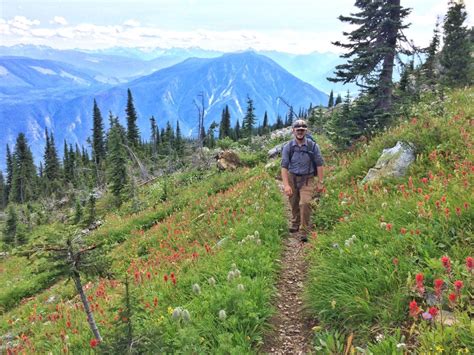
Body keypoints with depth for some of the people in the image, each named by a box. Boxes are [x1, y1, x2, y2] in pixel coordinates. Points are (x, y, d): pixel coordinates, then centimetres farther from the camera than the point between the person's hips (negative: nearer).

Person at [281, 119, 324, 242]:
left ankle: (304, 231, -6)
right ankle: (295, 224, 40)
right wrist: (286, 185, -18)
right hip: (292, 178, 2)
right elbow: (284, 166, -10)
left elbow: (319, 164, -4)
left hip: (307, 179, -2)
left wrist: (320, 182, -5)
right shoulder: (288, 147, -8)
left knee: (305, 203, -16)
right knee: (294, 204, 15)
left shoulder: (313, 146, -9)